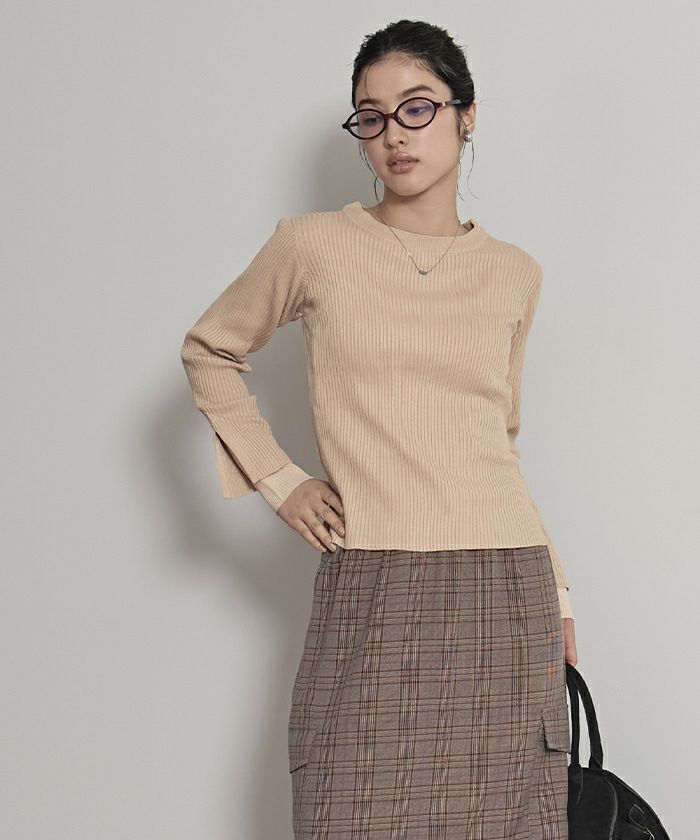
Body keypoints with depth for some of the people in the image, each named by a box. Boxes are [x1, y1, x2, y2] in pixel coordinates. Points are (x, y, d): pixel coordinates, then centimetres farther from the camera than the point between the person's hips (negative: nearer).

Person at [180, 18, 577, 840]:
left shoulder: (515, 273, 10)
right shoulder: (314, 245, 2)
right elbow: (209, 351, 16)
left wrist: (554, 589, 17)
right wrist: (276, 477, 5)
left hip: (504, 594, 2)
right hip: (370, 594, -2)